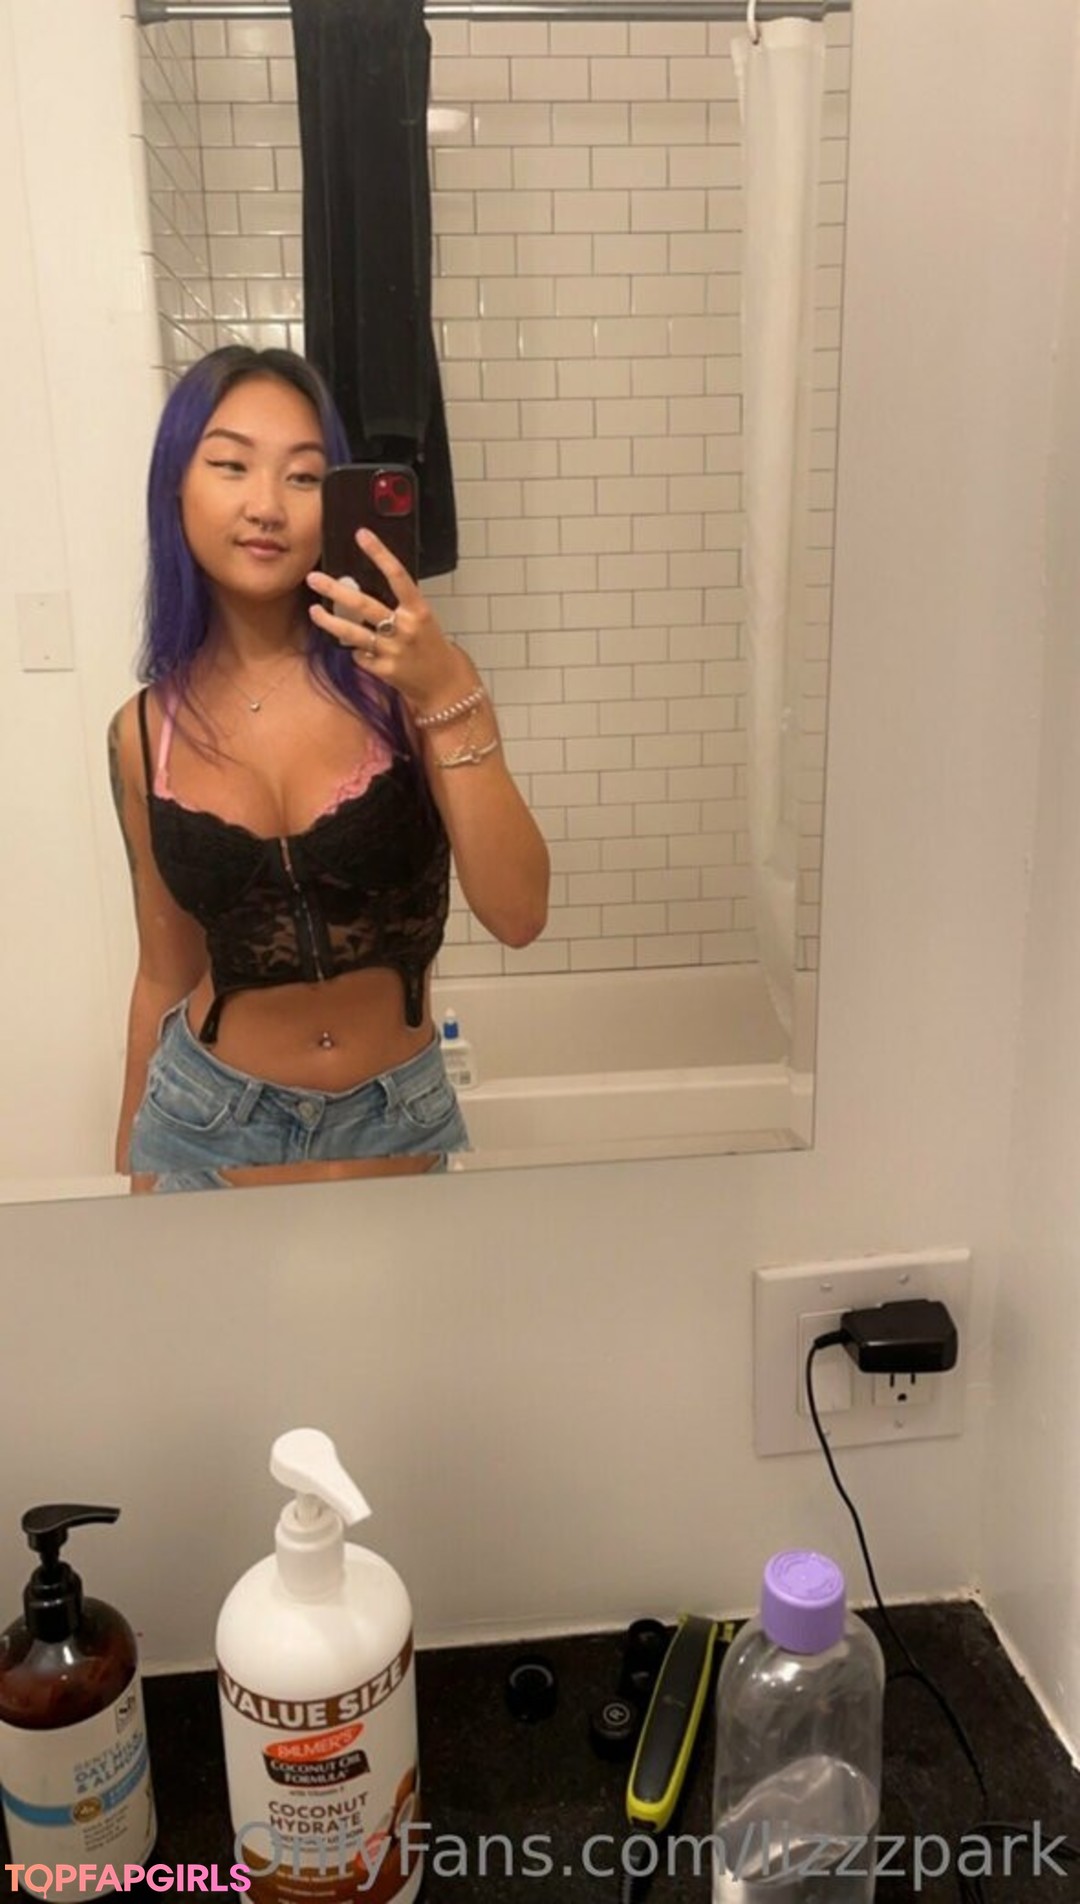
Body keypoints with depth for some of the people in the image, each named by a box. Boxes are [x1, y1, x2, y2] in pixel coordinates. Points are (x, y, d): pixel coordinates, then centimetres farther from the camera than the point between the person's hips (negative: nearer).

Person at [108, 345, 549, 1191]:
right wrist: (136, 1168, 12)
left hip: (401, 1121, -1)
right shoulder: (145, 732, -5)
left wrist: (448, 696, -28)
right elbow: (167, 976, 5)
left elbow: (517, 916, -19)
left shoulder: (401, 676, -12)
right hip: (208, 1129, 1)